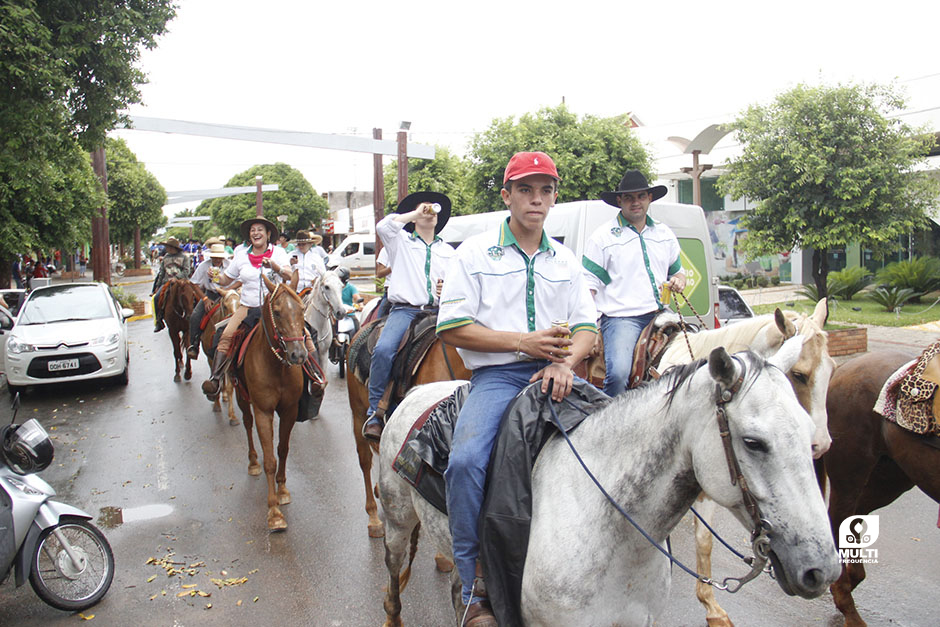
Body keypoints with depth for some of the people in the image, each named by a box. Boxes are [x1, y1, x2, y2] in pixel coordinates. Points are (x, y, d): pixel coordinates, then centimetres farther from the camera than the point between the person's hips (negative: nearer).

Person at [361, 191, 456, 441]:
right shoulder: (401, 242, 17)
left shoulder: (448, 251, 26)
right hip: (405, 310, -2)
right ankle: (375, 413, -22)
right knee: (384, 349, -30)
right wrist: (415, 213, 7)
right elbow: (383, 226, -4)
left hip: (437, 312, 3)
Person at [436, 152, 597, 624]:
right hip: (497, 376, -4)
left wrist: (567, 362, -11)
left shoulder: (565, 260, 17)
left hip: (554, 374, 4)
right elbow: (452, 328, -2)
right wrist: (524, 342, -11)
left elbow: (587, 326, 12)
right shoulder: (475, 253, 5)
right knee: (467, 460, -29)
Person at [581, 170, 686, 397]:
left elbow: (677, 271, 31)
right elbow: (588, 285, 1)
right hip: (621, 318, -5)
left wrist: (679, 281, 6)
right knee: (618, 373, -28)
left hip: (661, 316, 5)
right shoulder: (602, 237, 4)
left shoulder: (665, 234, 19)